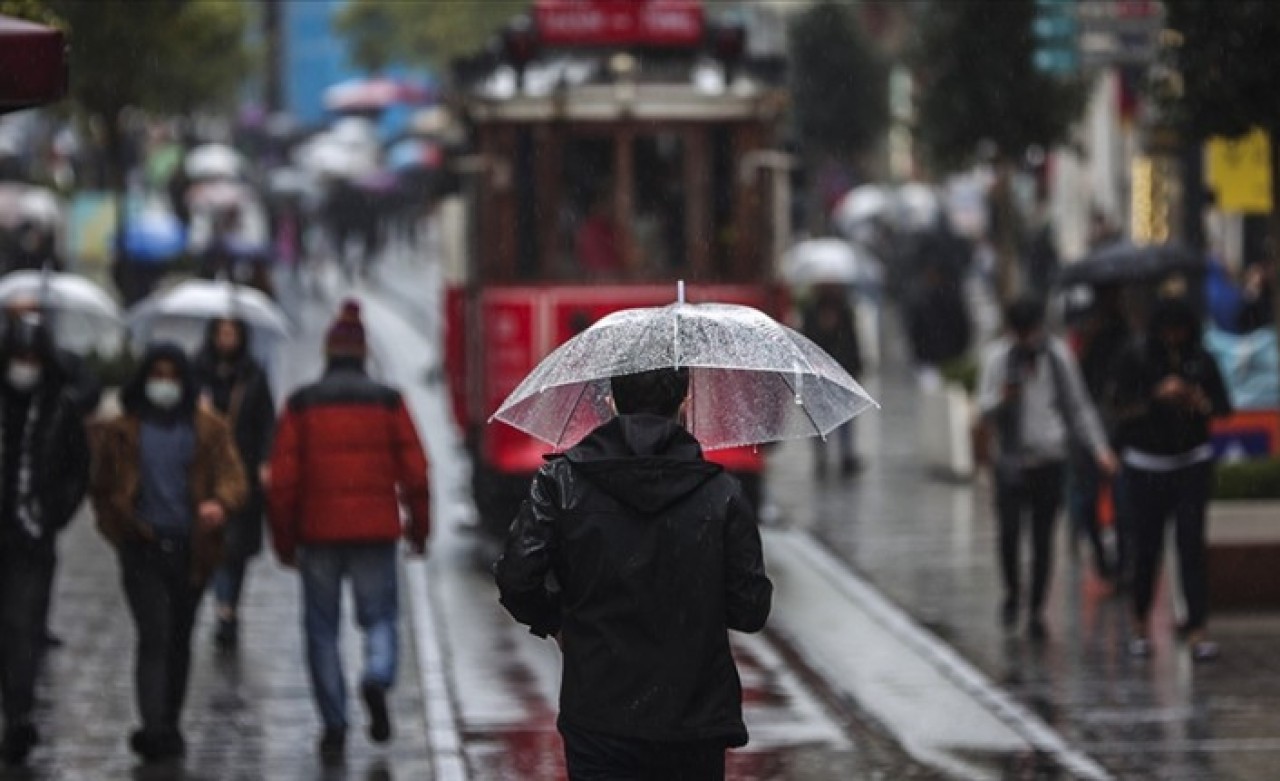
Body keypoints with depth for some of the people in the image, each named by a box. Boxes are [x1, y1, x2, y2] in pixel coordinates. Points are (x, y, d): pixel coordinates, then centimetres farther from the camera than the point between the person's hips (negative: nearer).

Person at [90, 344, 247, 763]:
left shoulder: (210, 431, 7)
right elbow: (103, 488, 13)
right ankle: (156, 728, -23)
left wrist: (221, 503, -26)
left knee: (179, 638, 12)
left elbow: (234, 477, -3)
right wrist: (121, 529, -2)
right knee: (154, 636, -15)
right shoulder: (121, 432, 6)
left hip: (191, 550, 2)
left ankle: (168, 727, 25)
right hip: (143, 550, -2)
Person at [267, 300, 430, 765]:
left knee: (322, 629, 7)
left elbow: (282, 479, -2)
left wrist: (284, 541, 6)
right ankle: (378, 678, -18)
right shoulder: (387, 402, 1)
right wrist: (419, 529, 10)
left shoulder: (301, 405, 1)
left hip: (317, 534, 0)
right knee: (379, 615, 12)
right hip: (375, 533, 0)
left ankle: (334, 726, 2)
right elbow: (414, 472, 0)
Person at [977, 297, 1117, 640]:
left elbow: (1078, 406, 12)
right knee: (1009, 530, -13)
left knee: (1043, 537, 3)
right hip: (1011, 459, -1)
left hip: (1049, 459, 1)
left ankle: (1036, 609, 12)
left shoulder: (1058, 355, 4)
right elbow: (985, 409, -2)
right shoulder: (998, 356, 0)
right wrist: (1002, 399, -25)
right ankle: (1012, 592, 12)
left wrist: (1098, 447, 3)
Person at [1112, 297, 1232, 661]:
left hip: (1192, 463, 1)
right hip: (1146, 463, -1)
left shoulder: (1201, 361, 2)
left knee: (1191, 543, -8)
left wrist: (1197, 401, -17)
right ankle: (1140, 621, 22)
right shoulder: (1135, 360, -3)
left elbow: (1223, 408, 2)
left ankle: (1196, 628, -9)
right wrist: (1157, 397, -23)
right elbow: (1124, 409, -9)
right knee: (1147, 545, 1)